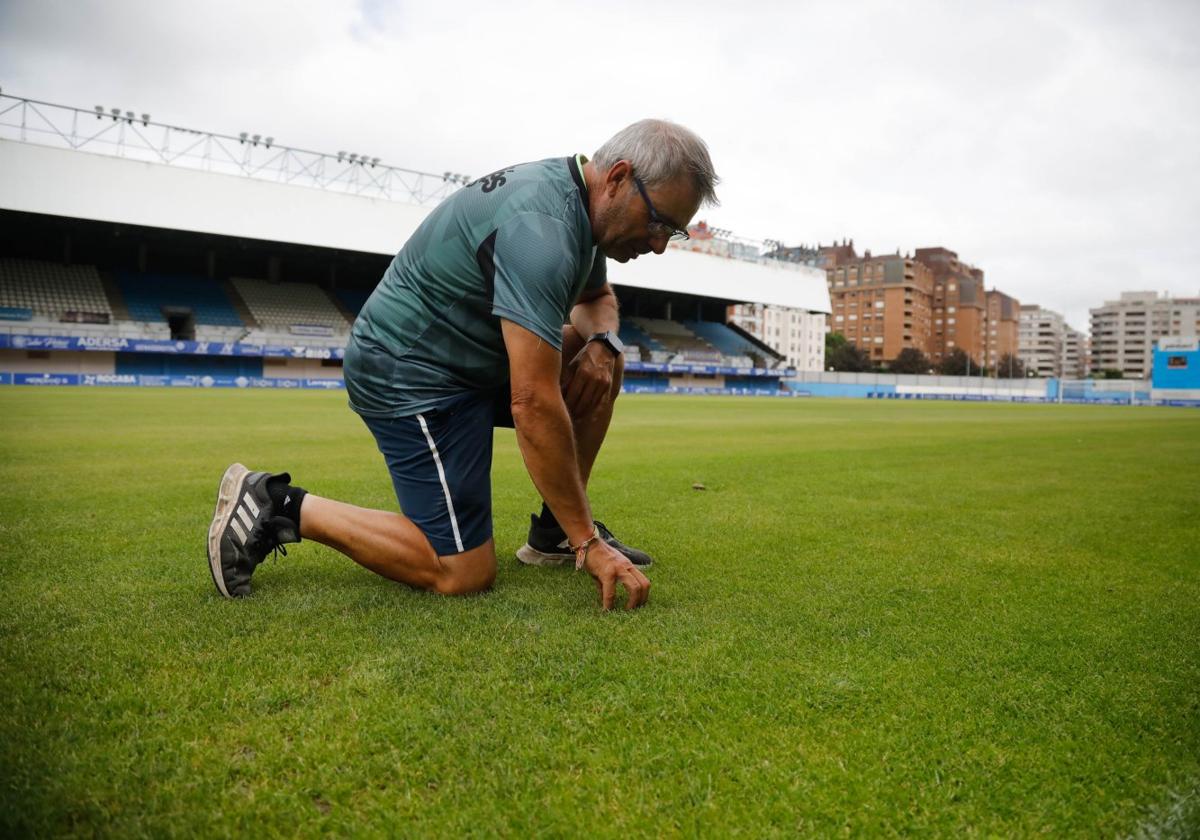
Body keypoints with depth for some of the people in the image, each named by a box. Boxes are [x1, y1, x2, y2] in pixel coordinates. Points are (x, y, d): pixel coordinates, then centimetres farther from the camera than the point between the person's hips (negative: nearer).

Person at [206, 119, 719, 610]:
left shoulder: (577, 195, 3)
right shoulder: (543, 227, -27)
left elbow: (598, 298, 22)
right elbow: (533, 404, -31)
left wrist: (603, 340, -4)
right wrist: (589, 544, -25)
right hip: (408, 373, -10)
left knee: (602, 363, 7)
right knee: (462, 574, -10)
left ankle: (554, 531, 13)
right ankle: (281, 507, 0)